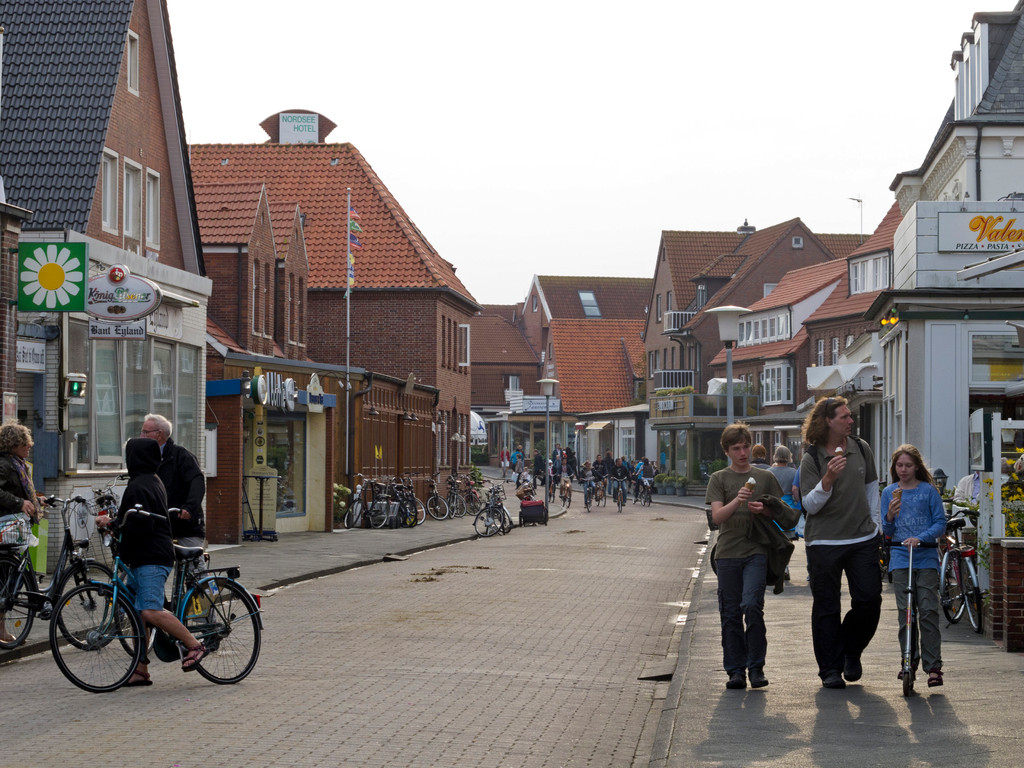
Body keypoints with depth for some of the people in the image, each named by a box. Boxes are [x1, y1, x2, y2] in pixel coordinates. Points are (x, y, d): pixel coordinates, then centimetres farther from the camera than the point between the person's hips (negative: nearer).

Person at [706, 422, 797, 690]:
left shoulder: (765, 477, 10)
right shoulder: (719, 479, 6)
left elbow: (782, 514, 14)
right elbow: (717, 515, -6)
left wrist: (764, 510, -7)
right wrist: (737, 501, -24)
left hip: (756, 551, -1)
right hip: (727, 553, 1)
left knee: (752, 605, -16)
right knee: (730, 613, 2)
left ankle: (756, 667, -7)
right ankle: (736, 670, 11)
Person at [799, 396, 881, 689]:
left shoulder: (861, 449, 6)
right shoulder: (811, 458, -6)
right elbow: (809, 505, -10)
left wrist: (875, 524, 17)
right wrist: (828, 479, -25)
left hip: (863, 539, 3)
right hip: (824, 543, -3)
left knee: (869, 599, -1)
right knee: (826, 608, 1)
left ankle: (850, 651, 23)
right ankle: (830, 669, 10)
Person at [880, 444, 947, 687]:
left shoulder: (928, 491, 3)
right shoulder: (889, 492, 10)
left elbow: (940, 523, 1)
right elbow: (886, 531, 12)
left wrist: (921, 538, -15)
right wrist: (890, 517, -10)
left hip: (926, 558, -2)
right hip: (900, 559, 2)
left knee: (928, 610, -8)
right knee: (905, 612, -1)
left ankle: (933, 665, -6)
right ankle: (909, 660, 11)